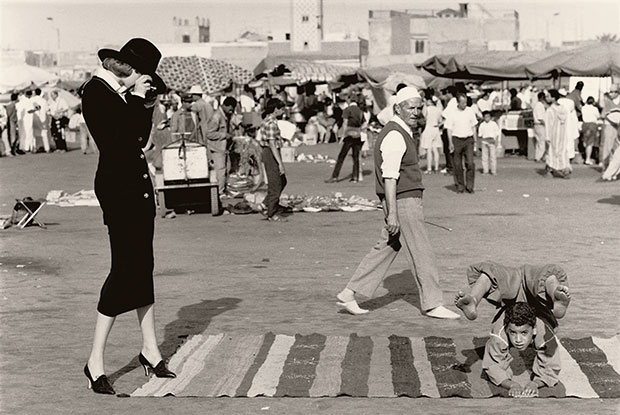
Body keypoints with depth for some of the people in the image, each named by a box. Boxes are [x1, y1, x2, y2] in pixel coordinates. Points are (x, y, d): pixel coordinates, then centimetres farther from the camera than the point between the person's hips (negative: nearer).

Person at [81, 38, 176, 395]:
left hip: (139, 182, 9)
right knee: (126, 266, -10)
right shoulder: (96, 92, -13)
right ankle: (96, 361, -4)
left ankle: (150, 350, 22)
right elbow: (119, 139, -22)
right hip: (117, 185, -9)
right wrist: (137, 100, -17)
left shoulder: (123, 93, 11)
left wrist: (147, 106, 5)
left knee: (143, 265, 12)